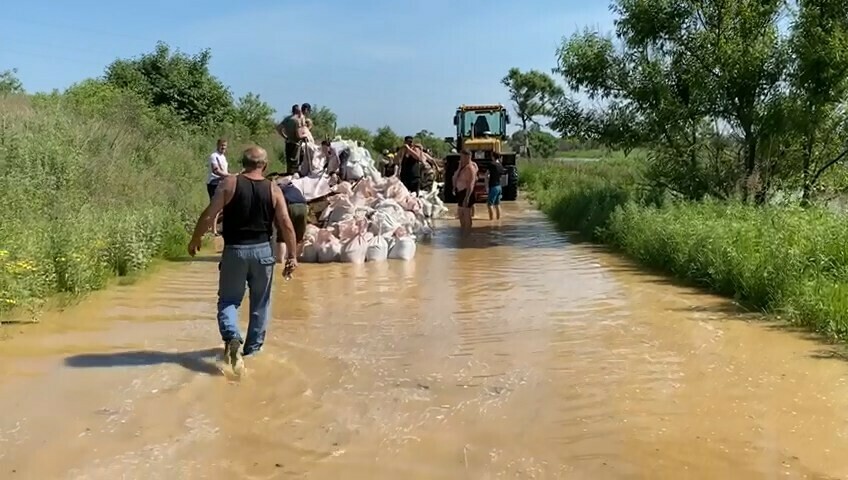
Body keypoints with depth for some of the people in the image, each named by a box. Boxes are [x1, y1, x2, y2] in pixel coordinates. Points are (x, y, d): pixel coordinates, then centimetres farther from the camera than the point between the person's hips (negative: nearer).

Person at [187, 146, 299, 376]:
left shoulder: (230, 183, -4)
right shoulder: (273, 190, 0)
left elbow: (208, 215, -8)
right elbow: (286, 224, -6)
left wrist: (195, 239, 5)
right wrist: (292, 256, -1)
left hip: (234, 250, -1)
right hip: (263, 250, 1)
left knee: (228, 300, 11)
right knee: (260, 304, 15)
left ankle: (232, 338, -14)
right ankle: (253, 350, 23)